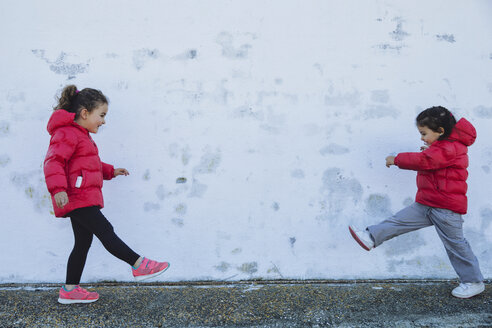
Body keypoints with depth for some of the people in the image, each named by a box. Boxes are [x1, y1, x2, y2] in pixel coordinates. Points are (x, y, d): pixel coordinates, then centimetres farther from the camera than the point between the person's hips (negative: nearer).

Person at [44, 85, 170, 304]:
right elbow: (53, 162, -22)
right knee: (105, 231, -8)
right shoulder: (66, 134, -11)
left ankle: (70, 290, 18)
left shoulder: (81, 135, 24)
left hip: (83, 199, 11)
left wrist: (110, 171, 25)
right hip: (77, 198, -11)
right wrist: (58, 189, -34)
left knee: (83, 243, 11)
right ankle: (139, 266, -4)